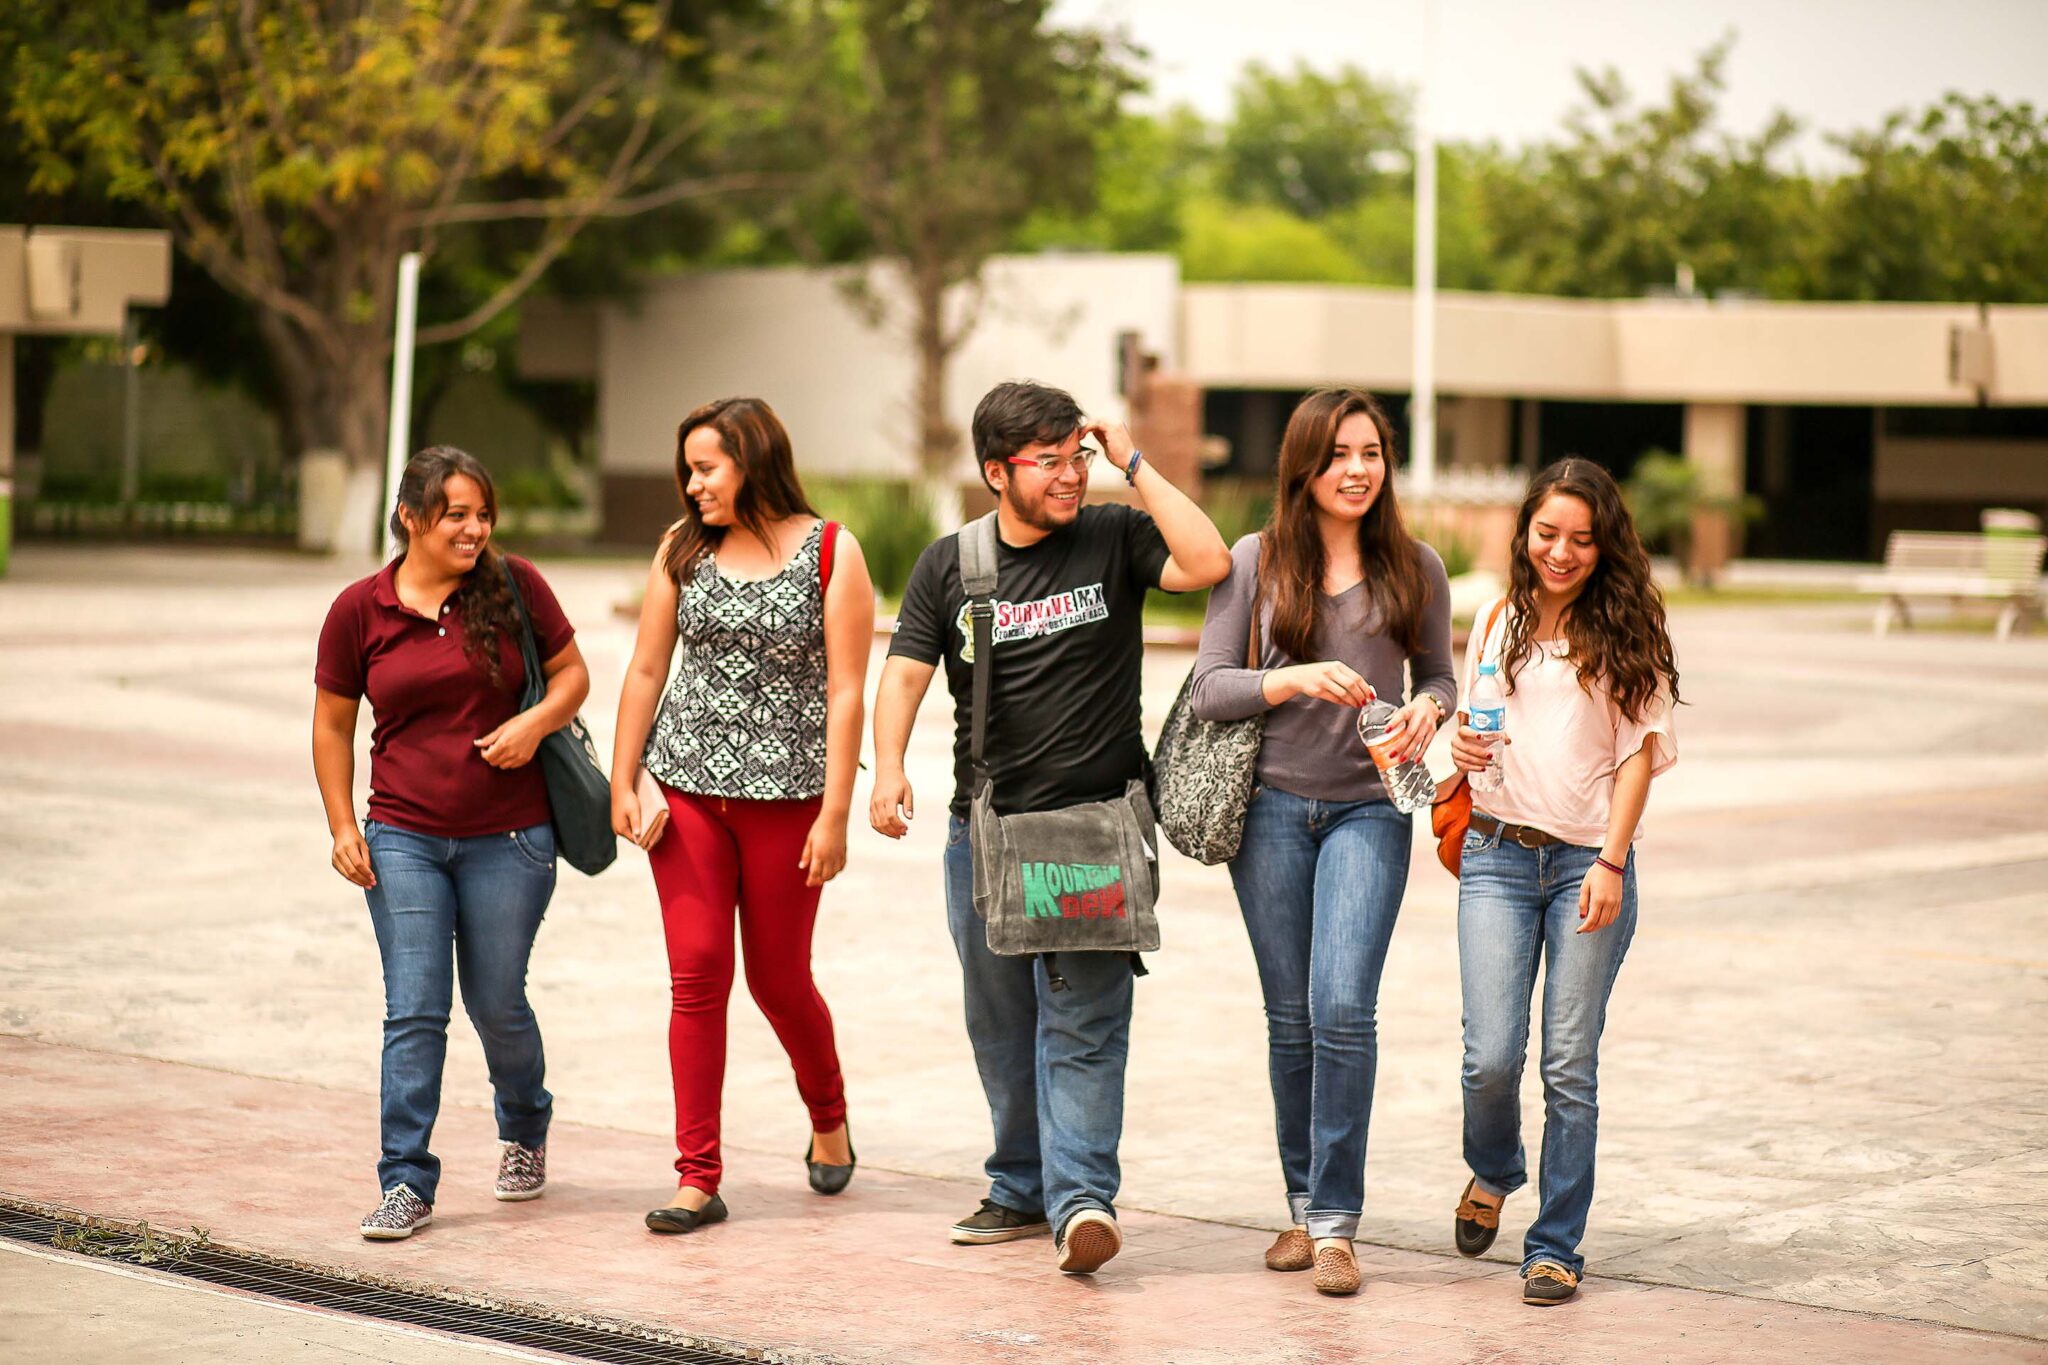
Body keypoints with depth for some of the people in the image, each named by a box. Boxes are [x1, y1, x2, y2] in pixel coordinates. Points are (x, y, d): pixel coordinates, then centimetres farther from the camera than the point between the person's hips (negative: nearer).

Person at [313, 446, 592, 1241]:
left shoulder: (514, 586, -2)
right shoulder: (360, 610, -1)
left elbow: (572, 673, 7)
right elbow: (332, 724, 8)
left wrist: (537, 722, -13)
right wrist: (342, 826, 1)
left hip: (508, 839, 0)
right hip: (403, 839, 0)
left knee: (495, 1003, 9)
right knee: (414, 1011, -6)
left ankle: (524, 1130, 38)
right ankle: (406, 1184, -1)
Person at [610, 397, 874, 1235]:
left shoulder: (831, 553, -4)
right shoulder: (683, 549, 7)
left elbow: (845, 690, -7)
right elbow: (646, 671, 10)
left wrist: (835, 814, -11)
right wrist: (623, 785, 5)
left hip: (785, 794, -2)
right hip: (685, 789, 3)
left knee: (778, 979, 7)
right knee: (697, 975, -3)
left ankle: (829, 1120, 36)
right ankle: (698, 1179, 2)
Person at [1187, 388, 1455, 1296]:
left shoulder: (1415, 569, 3)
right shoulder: (1256, 562, 0)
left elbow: (1439, 677, 14)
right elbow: (1207, 690, -3)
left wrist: (1427, 713, -8)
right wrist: (1295, 679, -19)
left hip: (1368, 809, -1)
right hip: (1273, 805, 1)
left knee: (1343, 1008, -14)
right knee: (1291, 1019, 7)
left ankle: (1337, 1220, -7)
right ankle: (1303, 1205, 22)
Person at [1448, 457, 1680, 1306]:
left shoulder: (1626, 631, 2)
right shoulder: (1499, 623, 10)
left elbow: (1641, 750, 0)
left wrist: (1611, 861, -9)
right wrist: (1463, 751, -3)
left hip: (1589, 861, -2)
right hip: (1497, 854, 2)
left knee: (1569, 1067, -1)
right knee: (1492, 1055, -7)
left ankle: (1555, 1246, 10)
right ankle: (1492, 1172, 25)